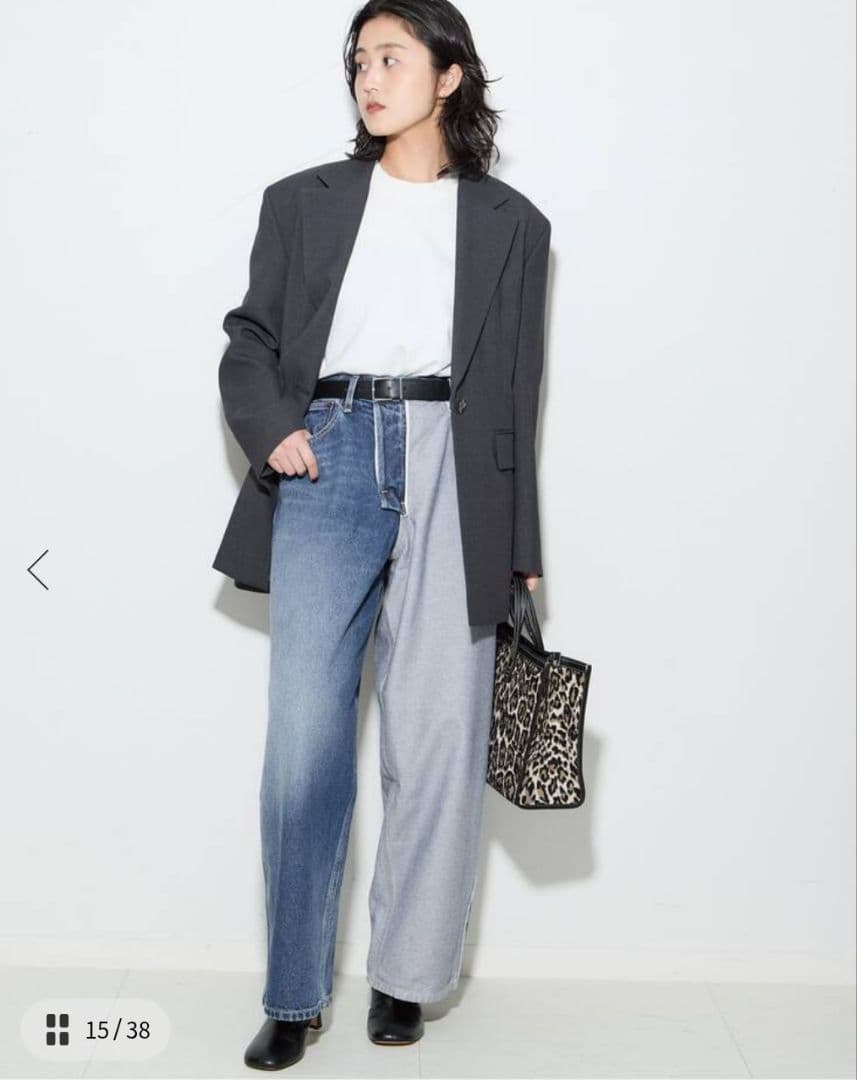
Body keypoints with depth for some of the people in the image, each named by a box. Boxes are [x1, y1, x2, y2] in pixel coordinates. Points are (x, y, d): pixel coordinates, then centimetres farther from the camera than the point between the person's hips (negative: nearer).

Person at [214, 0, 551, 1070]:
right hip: (328, 464, 0)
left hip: (454, 470, 0)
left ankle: (405, 975, 18)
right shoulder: (301, 202, 16)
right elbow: (248, 342, 14)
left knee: (438, 738, -1)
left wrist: (518, 552, 8)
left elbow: (515, 396, 11)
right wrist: (270, 428, -8)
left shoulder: (510, 223, 14)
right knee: (303, 742, -3)